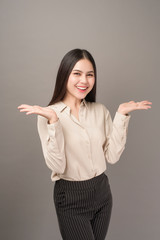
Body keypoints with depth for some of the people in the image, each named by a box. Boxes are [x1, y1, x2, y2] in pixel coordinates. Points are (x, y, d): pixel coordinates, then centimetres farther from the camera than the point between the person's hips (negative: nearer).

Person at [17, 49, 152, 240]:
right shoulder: (48, 114, -12)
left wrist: (121, 115, -10)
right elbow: (57, 166, -20)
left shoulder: (100, 110, 0)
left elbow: (112, 156, -4)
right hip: (71, 197, -4)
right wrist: (53, 121, -29)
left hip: (102, 192, 5)